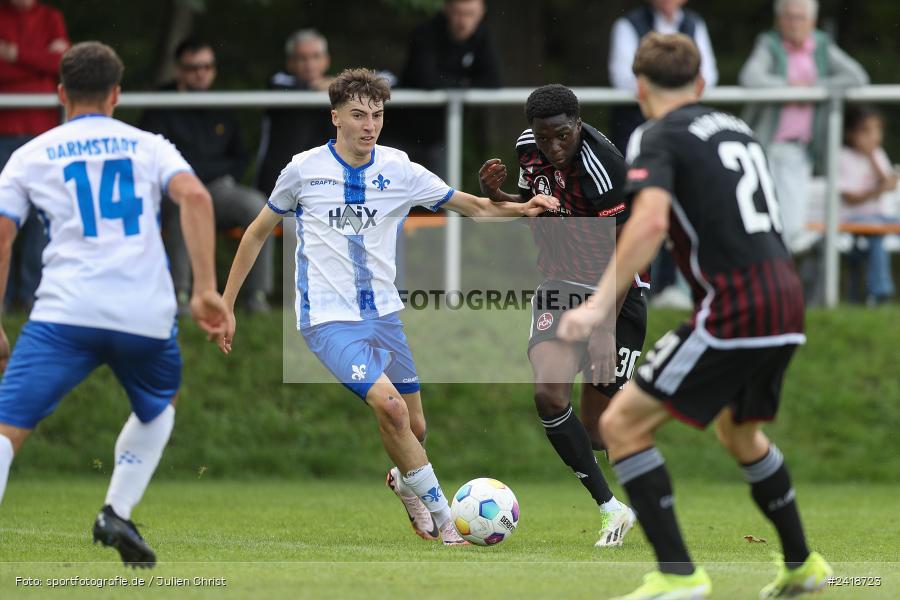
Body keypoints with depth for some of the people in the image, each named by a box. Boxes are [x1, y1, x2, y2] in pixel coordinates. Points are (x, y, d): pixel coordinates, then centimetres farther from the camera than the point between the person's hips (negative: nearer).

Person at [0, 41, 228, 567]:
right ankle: (117, 514, 15)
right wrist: (206, 288, -5)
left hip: (66, 312, -2)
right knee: (158, 409, 32)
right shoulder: (149, 147, 17)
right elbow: (195, 196, -2)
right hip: (146, 315, 2)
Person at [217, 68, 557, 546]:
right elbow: (257, 234, 7)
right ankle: (442, 520, -12)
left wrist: (521, 208, -15)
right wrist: (226, 306, 7)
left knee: (413, 428, 9)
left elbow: (473, 206, 5)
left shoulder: (398, 170, 1)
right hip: (329, 321, -4)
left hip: (383, 314, 4)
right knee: (390, 405, -23)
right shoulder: (304, 170, -5)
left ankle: (403, 481, 45)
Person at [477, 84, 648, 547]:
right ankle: (610, 510, -10)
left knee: (595, 431, -4)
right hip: (559, 286, 5)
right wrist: (495, 194, -5)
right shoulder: (528, 148, -3)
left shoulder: (604, 167, -24)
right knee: (548, 393, -20)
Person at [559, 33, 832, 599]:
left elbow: (651, 221, -21)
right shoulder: (738, 128, 19)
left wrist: (600, 303, -23)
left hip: (732, 308, -8)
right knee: (739, 429, 32)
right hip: (787, 300, 8)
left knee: (623, 425, -3)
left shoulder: (659, 138, -4)